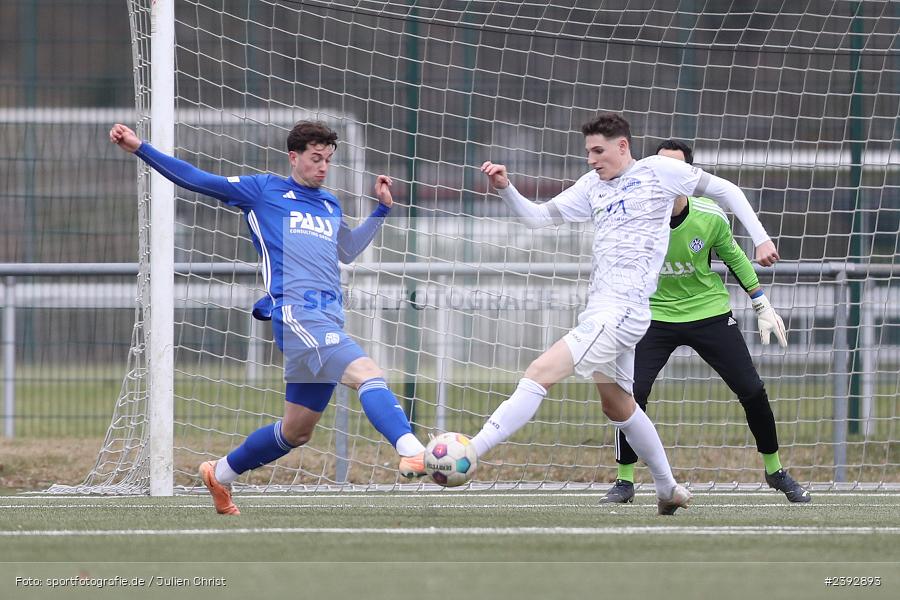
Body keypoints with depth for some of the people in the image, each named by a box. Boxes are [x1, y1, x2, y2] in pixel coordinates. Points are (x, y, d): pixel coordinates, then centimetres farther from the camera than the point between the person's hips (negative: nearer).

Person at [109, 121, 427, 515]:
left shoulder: (330, 205, 24)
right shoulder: (264, 191, 8)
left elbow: (347, 251, 42)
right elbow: (195, 179, 8)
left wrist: (382, 209, 31)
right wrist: (139, 148, 3)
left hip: (329, 319, 8)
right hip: (296, 314, -8)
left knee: (296, 431, 13)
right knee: (368, 374, -29)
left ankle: (220, 473, 32)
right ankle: (411, 452, -47)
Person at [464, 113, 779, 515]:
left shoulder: (659, 171, -1)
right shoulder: (592, 186, 17)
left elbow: (725, 191, 7)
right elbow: (537, 217, 15)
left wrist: (760, 238, 4)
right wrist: (505, 189, -2)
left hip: (622, 310, -9)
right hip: (600, 309, 9)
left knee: (540, 374, -19)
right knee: (617, 405, 20)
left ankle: (467, 454, -27)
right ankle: (668, 490, 32)